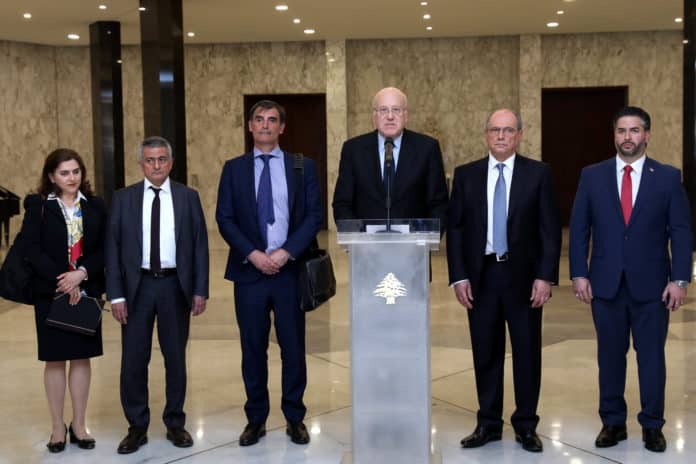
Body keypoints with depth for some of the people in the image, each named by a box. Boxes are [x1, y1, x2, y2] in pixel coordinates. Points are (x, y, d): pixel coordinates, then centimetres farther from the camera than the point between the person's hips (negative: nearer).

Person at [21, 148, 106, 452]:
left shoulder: (96, 206, 5)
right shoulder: (37, 206, -1)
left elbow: (105, 249, 0)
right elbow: (32, 249, -8)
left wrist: (81, 274, -15)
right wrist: (61, 281, -16)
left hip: (86, 292, 2)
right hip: (50, 293, -2)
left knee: (81, 357, 7)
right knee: (55, 359, 5)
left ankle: (79, 425, 17)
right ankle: (58, 427, 15)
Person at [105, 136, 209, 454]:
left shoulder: (188, 197, 3)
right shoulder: (123, 198, 3)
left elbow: (200, 245, 2)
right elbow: (112, 247, 0)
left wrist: (200, 290, -4)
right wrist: (116, 294, -6)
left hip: (175, 286, 0)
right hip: (138, 285, 0)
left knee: (176, 358, 10)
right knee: (133, 359, 3)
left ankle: (175, 423, 25)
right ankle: (137, 426, 18)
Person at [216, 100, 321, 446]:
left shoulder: (303, 166, 6)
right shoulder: (234, 168, 7)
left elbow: (314, 215, 0)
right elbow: (224, 218, 1)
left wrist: (286, 252, -11)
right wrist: (253, 254, -11)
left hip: (291, 270, 0)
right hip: (249, 271, 1)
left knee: (293, 347, 5)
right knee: (253, 348, 7)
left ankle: (295, 418, 18)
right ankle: (256, 419, 20)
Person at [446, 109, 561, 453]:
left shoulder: (538, 173, 1)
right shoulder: (466, 175, 5)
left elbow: (550, 229, -1)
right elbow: (455, 228, 4)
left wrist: (545, 276, -9)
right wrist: (458, 276, -3)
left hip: (523, 276, -1)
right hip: (480, 276, 1)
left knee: (527, 352, 6)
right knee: (485, 353, 7)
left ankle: (526, 425, 19)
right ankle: (488, 423, 20)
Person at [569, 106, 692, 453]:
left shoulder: (668, 177, 2)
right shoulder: (592, 176, 4)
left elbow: (681, 232, 0)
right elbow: (578, 229, 4)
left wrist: (679, 280, -7)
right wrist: (579, 274, -3)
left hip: (651, 285, -1)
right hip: (605, 284, 1)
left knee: (651, 356, 7)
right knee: (610, 356, 9)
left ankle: (652, 426, 20)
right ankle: (613, 423, 22)